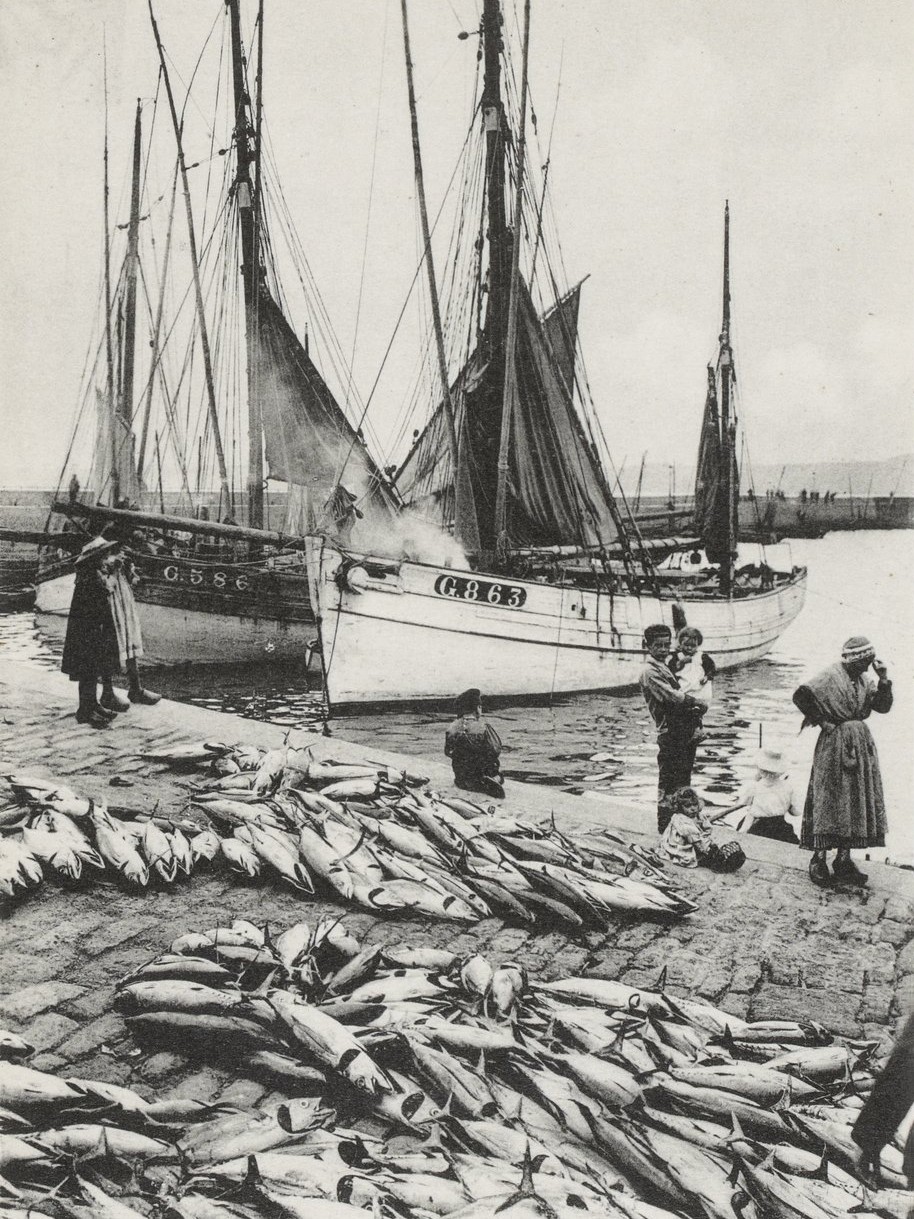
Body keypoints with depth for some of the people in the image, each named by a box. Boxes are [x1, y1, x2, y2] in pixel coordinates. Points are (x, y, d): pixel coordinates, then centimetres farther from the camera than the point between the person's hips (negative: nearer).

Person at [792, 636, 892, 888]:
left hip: (861, 745, 7)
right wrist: (822, 721, -14)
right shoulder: (830, 676, -12)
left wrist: (883, 680, -3)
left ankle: (844, 860, 16)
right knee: (828, 802, -5)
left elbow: (883, 706, 9)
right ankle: (819, 860, 3)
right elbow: (801, 695, -20)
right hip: (834, 743, -7)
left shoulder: (863, 680, 11)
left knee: (857, 803, 8)